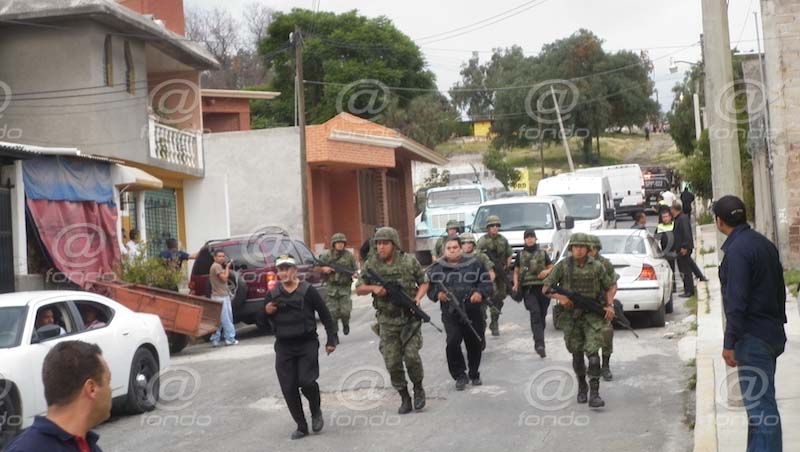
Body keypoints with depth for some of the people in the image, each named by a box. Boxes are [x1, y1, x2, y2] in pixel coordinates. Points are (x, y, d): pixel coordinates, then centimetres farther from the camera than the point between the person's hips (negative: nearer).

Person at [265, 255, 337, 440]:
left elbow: (325, 315, 0)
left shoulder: (308, 291, -4)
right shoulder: (272, 295, 6)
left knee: (307, 382, -15)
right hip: (284, 347, 4)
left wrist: (331, 340, -3)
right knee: (288, 389, 0)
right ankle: (301, 426, 15)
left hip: (307, 344, -3)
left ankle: (316, 412, 15)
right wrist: (266, 312, -7)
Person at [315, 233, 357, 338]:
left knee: (345, 311, -10)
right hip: (332, 287, 1)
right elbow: (315, 268, 8)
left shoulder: (349, 256, 2)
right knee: (332, 313, -2)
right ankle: (334, 335, 9)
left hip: (345, 287, -1)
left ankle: (345, 324, 23)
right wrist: (323, 269, -11)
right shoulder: (326, 255, 3)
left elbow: (355, 270, 8)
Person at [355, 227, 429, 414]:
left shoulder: (409, 261, -5)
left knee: (411, 355, -14)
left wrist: (417, 298, -11)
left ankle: (418, 389, 12)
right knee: (392, 363, 1)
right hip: (387, 321, 2)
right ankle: (404, 399, 16)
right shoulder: (371, 264, -1)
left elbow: (424, 282, 7)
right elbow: (359, 289, 6)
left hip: (409, 317, -2)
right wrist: (373, 288, -14)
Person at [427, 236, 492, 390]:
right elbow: (429, 287, 11)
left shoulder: (474, 264, 4)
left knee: (474, 344, 9)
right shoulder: (436, 268, 6)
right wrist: (437, 294, -10)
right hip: (450, 314, -1)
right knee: (452, 342, -18)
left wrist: (480, 293, -14)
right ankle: (460, 375, -1)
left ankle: (474, 375, 31)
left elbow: (487, 283, 7)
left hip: (473, 312, 1)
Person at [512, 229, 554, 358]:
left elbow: (551, 268, 15)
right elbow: (516, 272, 16)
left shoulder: (543, 253, 12)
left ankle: (538, 343, 21)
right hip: (528, 288, -2)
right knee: (535, 312, -20)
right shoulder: (520, 254, 12)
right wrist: (516, 284, -1)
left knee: (542, 315, 4)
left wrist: (547, 271, -8)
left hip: (542, 287, 2)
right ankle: (540, 344, -29)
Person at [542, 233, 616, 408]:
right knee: (577, 354, 10)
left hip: (592, 316, -1)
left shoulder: (596, 267, 0)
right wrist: (560, 297, -19)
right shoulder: (563, 266, -2)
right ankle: (581, 386, 33)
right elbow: (545, 288, -1)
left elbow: (611, 286, 14)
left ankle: (594, 394, -12)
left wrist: (610, 305, -1)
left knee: (593, 353, -13)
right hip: (571, 316, 1)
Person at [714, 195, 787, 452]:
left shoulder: (737, 250, -17)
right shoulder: (764, 244, 12)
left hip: (753, 339, -10)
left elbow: (736, 302, -21)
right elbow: (779, 289, 17)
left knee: (760, 406, -8)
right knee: (761, 401, 18)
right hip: (773, 333, 10)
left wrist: (730, 343, -17)